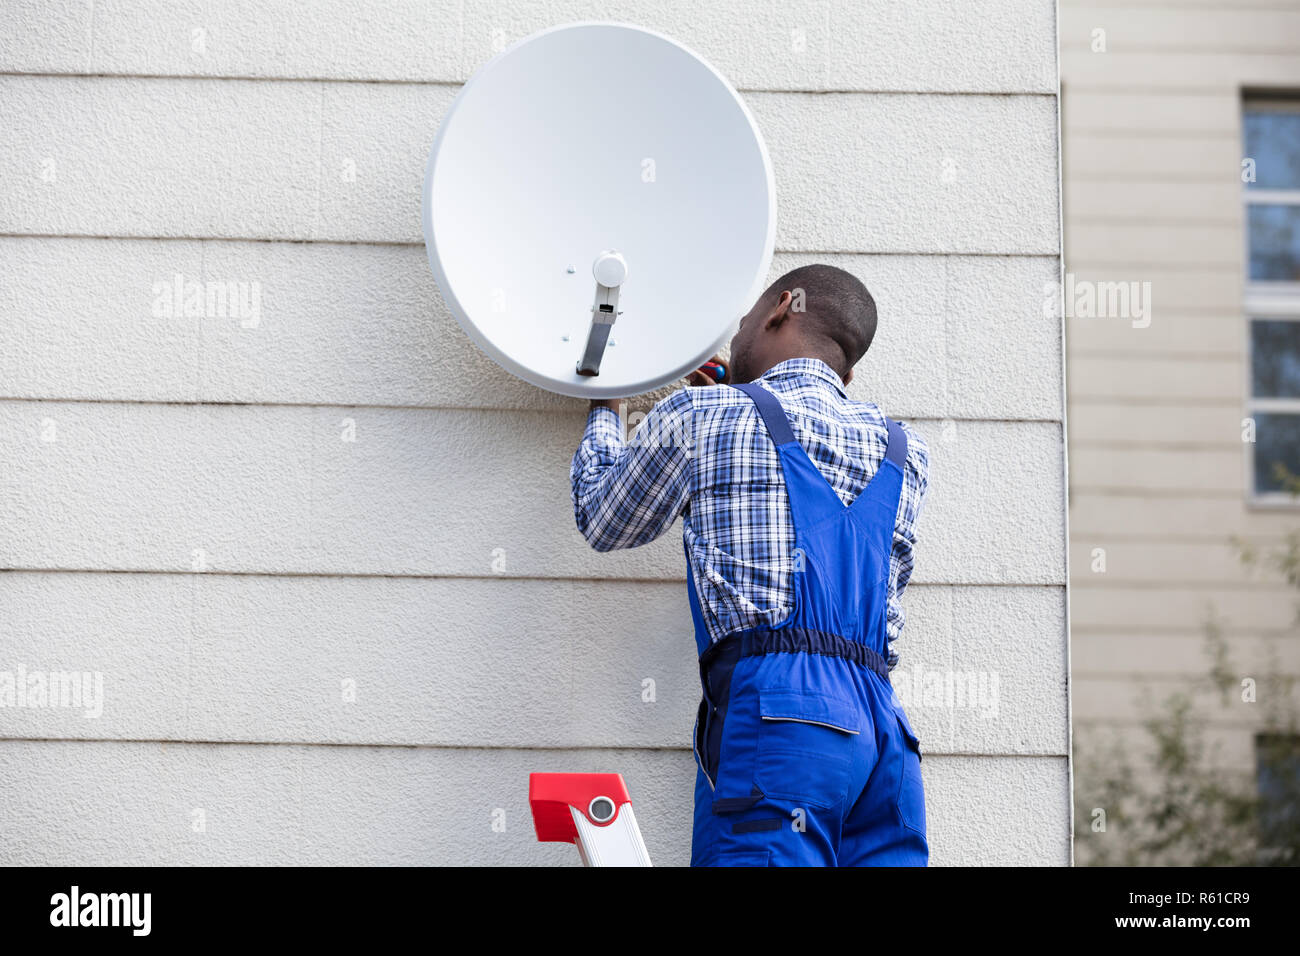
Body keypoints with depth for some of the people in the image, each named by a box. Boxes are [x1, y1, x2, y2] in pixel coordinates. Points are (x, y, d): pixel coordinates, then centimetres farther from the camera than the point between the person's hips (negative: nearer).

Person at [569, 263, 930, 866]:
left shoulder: (698, 416, 9)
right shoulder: (904, 453, 23)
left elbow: (603, 524, 24)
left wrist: (604, 410, 46)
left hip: (772, 709, -5)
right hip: (886, 726, 6)